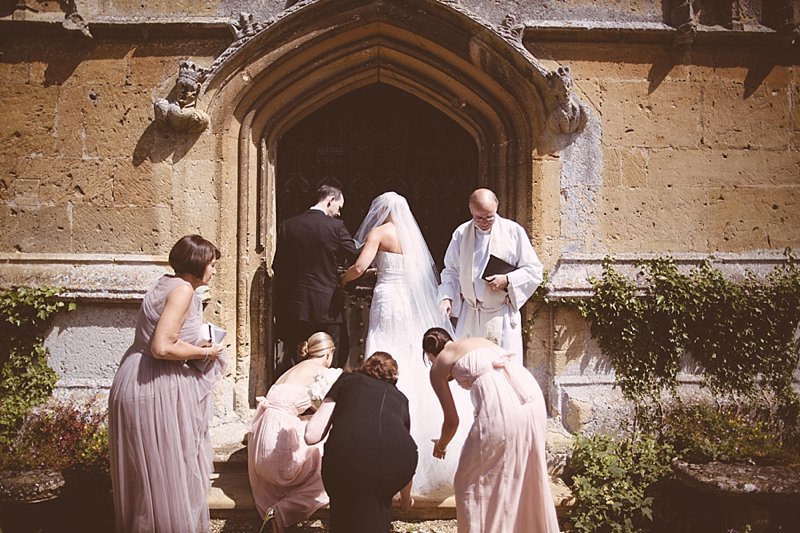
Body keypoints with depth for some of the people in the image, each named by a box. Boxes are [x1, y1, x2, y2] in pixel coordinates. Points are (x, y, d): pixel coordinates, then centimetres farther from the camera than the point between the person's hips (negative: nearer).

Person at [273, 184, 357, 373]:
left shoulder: (288, 225, 2)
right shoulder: (335, 226, -10)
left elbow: (277, 266, 5)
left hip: (293, 306, 4)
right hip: (327, 307, -4)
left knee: (290, 362, 12)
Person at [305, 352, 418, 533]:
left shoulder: (347, 379, 30)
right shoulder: (399, 397, 36)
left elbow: (311, 435, 20)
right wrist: (406, 497, 65)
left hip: (348, 453, -2)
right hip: (397, 456, 2)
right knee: (379, 503, 36)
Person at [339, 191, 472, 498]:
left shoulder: (380, 232, -1)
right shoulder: (413, 234, 16)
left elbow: (360, 267, -12)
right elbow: (431, 273, 15)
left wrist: (341, 280, 6)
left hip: (388, 301, -6)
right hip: (415, 307, 6)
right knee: (417, 372, 8)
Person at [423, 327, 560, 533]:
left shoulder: (438, 368, 14)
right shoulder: (479, 340, 30)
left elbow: (452, 421, 16)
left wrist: (441, 445, 35)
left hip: (500, 409, -6)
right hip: (532, 394, 7)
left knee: (471, 482, 13)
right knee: (527, 477, 23)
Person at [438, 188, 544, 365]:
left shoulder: (514, 231, -3)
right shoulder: (461, 233, 4)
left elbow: (534, 270, 0)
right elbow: (451, 271, 13)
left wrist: (507, 280, -15)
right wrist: (447, 297, -3)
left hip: (503, 316, -2)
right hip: (470, 315, 3)